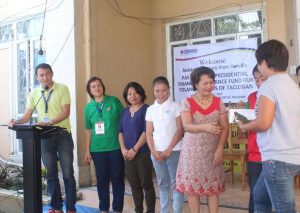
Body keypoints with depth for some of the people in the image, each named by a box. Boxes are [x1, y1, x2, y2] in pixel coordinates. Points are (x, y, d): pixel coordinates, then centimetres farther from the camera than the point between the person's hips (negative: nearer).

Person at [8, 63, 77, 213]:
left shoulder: (62, 89, -3)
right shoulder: (34, 93, 8)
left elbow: (66, 112, -11)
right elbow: (27, 116, 6)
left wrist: (49, 122, -25)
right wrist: (16, 122, -15)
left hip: (63, 134, -3)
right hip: (45, 137, 4)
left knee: (67, 172, 1)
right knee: (51, 173, 10)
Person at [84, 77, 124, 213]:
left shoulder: (114, 101, -2)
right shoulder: (88, 107, 5)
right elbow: (88, 130, 10)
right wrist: (87, 150, 7)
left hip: (116, 147, -2)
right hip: (97, 149, 2)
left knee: (117, 178, 4)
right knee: (102, 179, 10)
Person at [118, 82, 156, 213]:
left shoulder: (146, 109, -6)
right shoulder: (125, 111, 12)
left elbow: (146, 132, -12)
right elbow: (120, 131, 13)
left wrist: (135, 149, -13)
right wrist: (123, 149, -1)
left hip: (143, 153, -6)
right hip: (128, 154, 6)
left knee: (146, 184, 0)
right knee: (134, 185, 12)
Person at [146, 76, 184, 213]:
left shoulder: (175, 106, -1)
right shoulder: (150, 109, 9)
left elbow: (180, 130, -5)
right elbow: (148, 133, 8)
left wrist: (169, 149, -10)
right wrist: (153, 151, -4)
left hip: (174, 151, -3)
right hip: (156, 152, 3)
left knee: (175, 183, 0)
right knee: (162, 184, 11)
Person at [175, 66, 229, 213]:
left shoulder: (218, 102, 3)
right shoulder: (187, 102, -4)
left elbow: (225, 127, 0)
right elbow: (186, 126, -14)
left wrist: (220, 148, -12)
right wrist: (205, 127, -31)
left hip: (213, 151, 2)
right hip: (193, 151, -1)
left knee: (213, 187, 6)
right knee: (192, 187, 4)